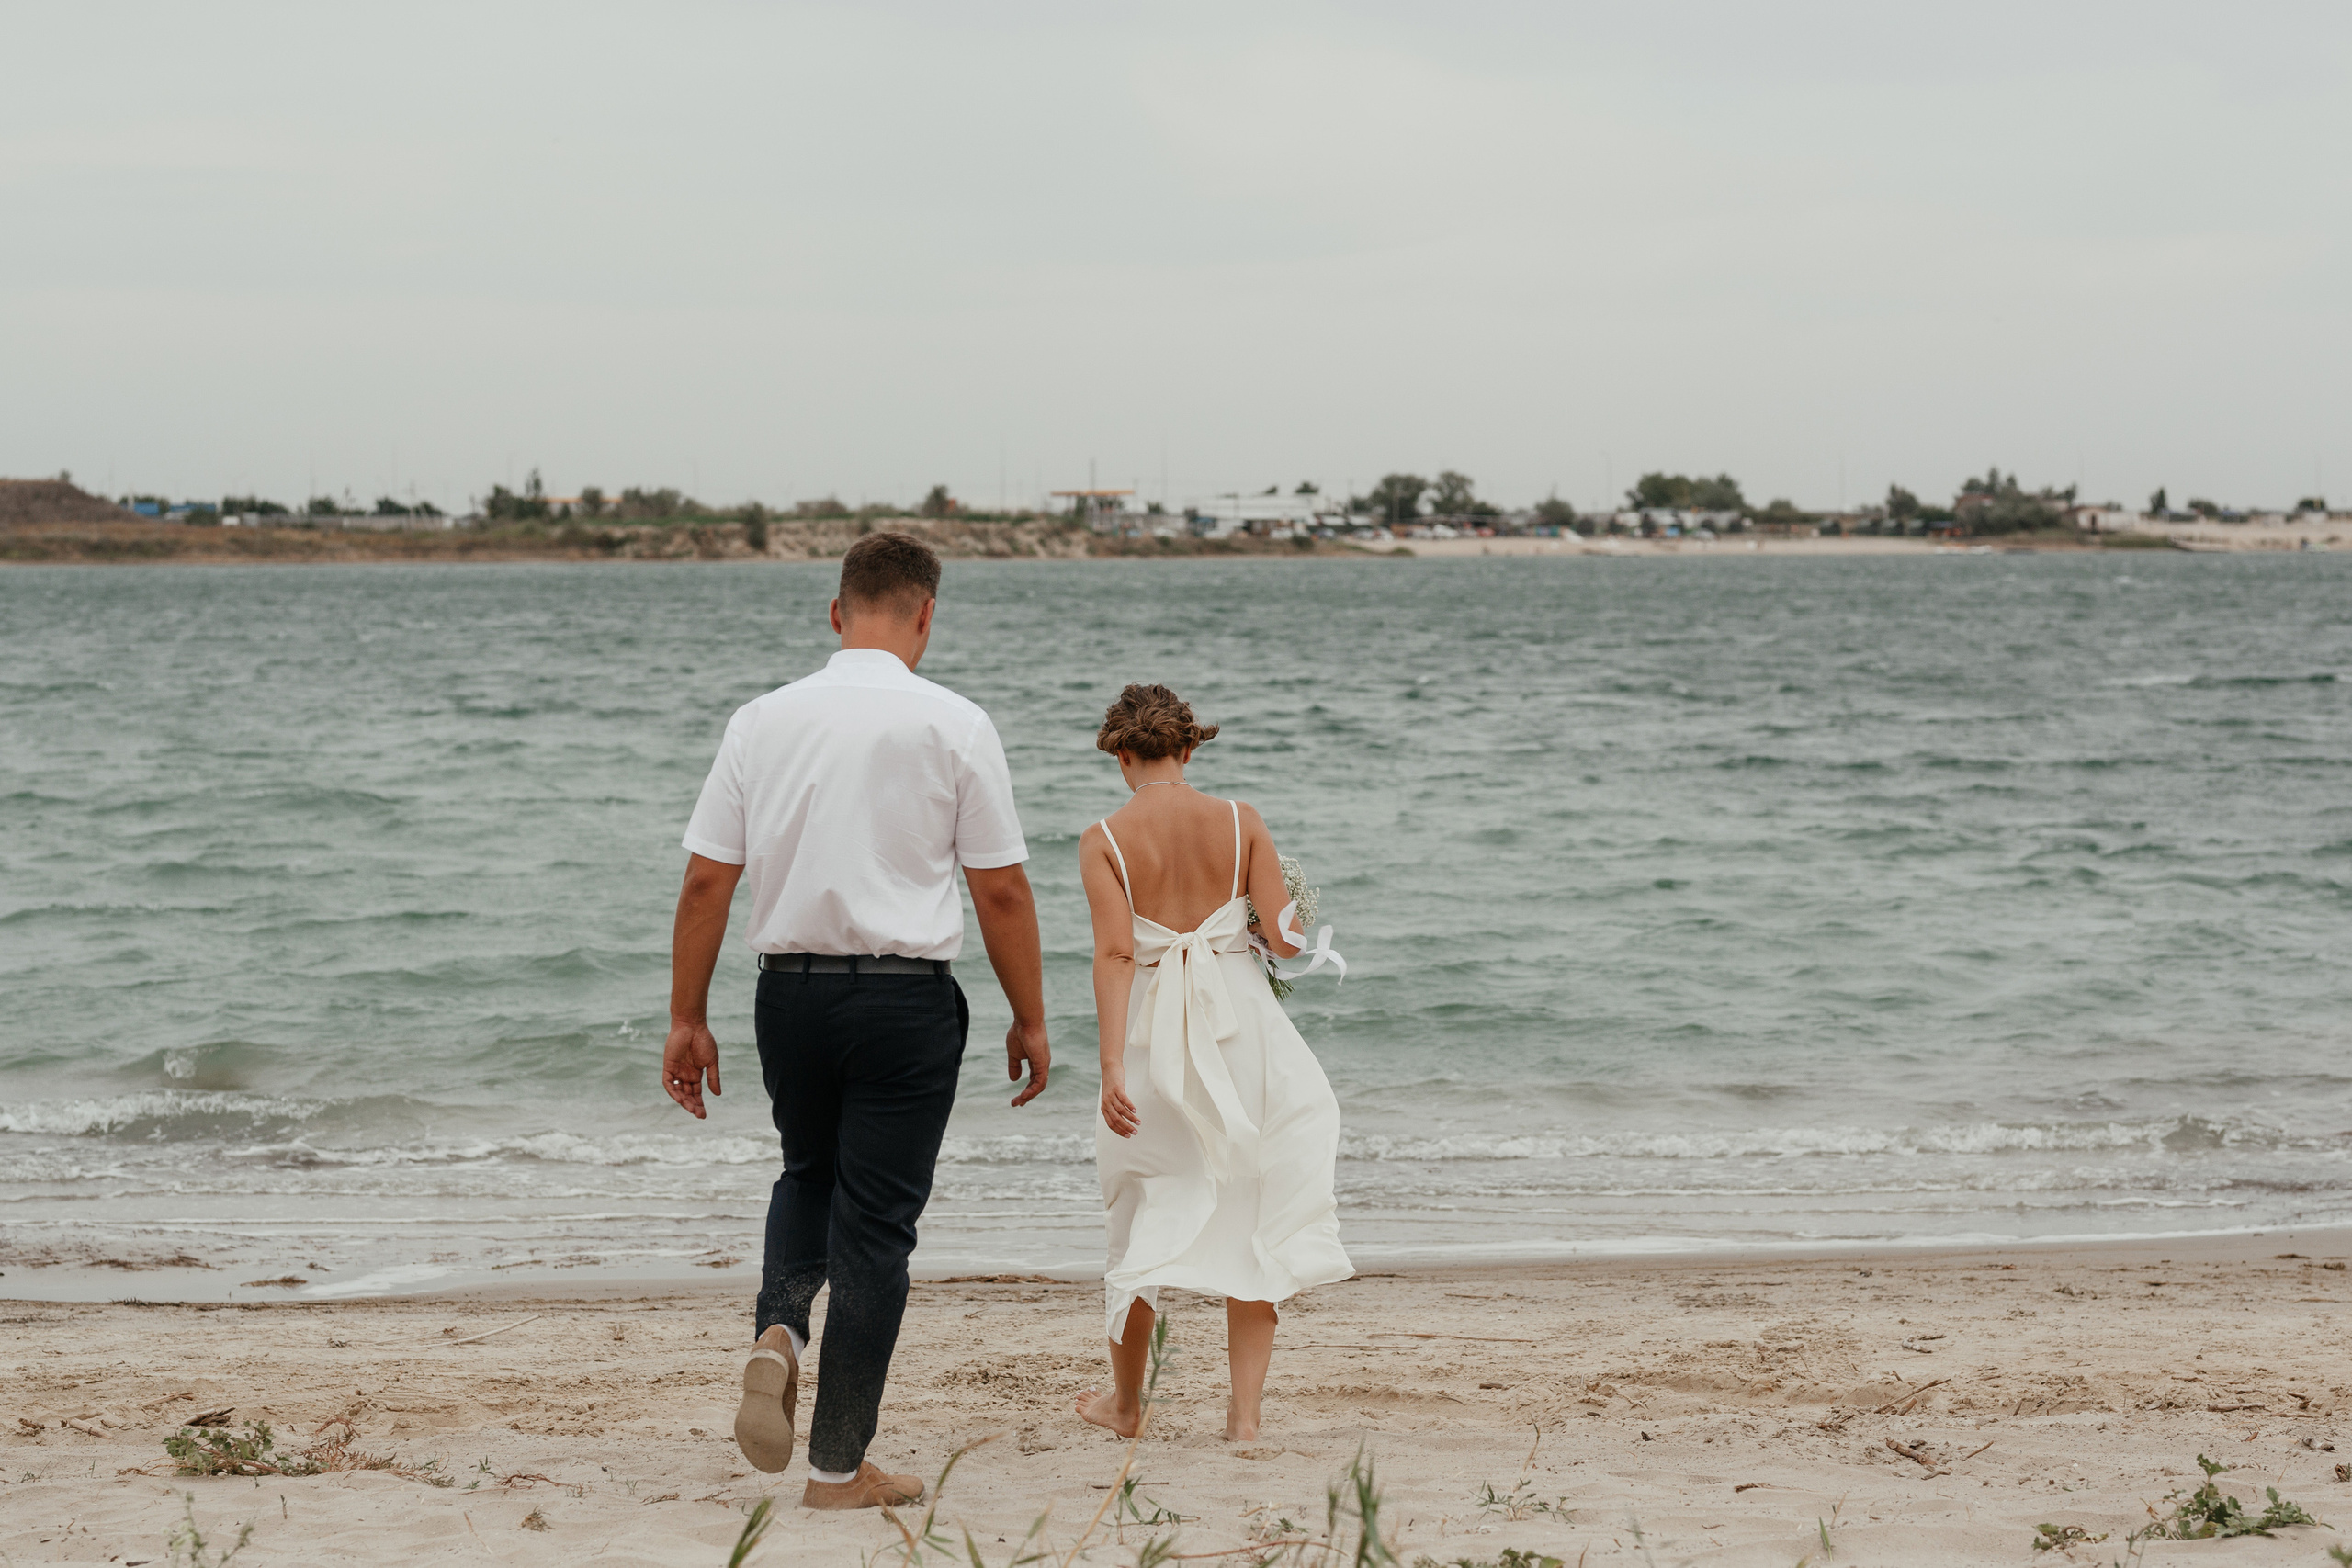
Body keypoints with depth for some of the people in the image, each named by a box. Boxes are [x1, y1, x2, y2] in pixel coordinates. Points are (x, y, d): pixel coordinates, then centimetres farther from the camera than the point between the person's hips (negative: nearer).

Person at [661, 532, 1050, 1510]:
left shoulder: (761, 721, 2)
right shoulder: (952, 725, -6)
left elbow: (705, 882, 2)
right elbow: (1001, 891, -4)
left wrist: (686, 1017, 9)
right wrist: (1030, 1020, 6)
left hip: (790, 988, 3)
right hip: (906, 992, -3)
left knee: (808, 1176, 27)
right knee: (876, 1219, 4)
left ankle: (779, 1332, 0)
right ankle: (839, 1466, 7)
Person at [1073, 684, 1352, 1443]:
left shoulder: (1104, 840, -6)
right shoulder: (1240, 822, -1)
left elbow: (1115, 953, -15)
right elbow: (1286, 939, -6)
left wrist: (1112, 1066, -19)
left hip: (1155, 1038, 0)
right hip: (1243, 1025, 0)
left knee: (1148, 1213, 16)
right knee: (1254, 1220, 9)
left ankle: (1126, 1400, 30)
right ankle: (1245, 1407, 5)